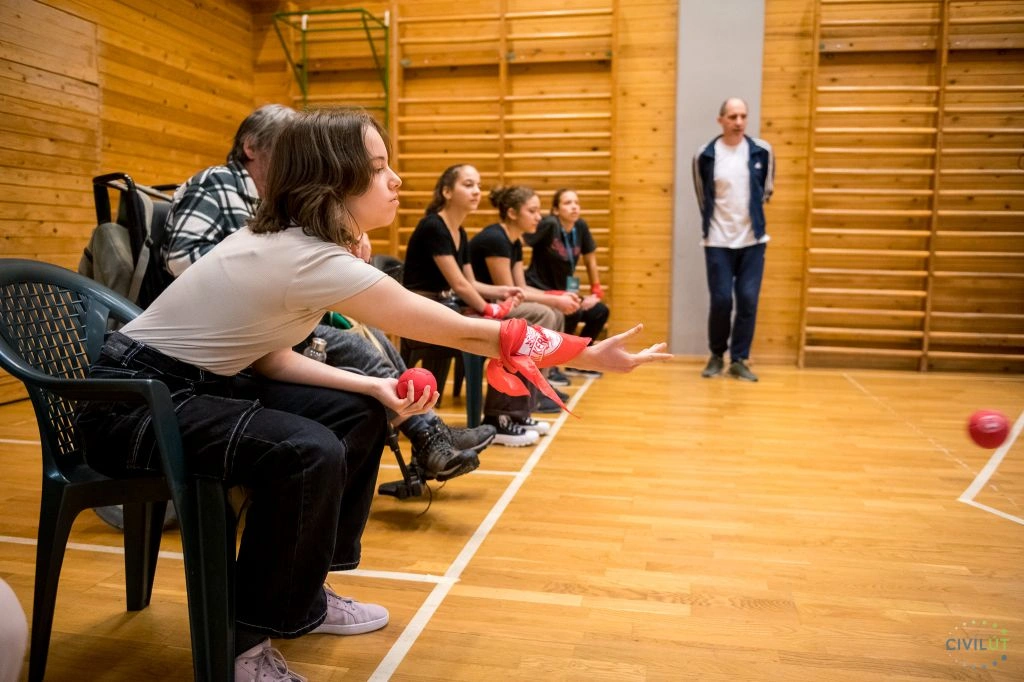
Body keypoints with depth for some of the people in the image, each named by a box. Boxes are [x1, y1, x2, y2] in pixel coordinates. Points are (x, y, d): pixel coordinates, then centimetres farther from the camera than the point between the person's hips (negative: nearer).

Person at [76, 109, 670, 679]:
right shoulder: (313, 259, -28)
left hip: (194, 382, 9)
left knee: (358, 416, 0)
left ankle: (301, 592, 17)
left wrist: (372, 386, -13)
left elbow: (266, 353, -1)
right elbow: (469, 334, -25)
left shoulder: (288, 240, 0)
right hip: (134, 401, -9)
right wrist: (591, 353, -17)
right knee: (310, 453, -30)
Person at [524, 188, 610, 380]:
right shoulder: (549, 224, -20)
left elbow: (590, 260, 11)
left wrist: (596, 291, 10)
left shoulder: (581, 226, 0)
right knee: (572, 312, -31)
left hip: (562, 292, 8)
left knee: (600, 312, 1)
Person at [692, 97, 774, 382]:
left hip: (753, 240, 2)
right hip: (718, 242, -2)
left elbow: (767, 188, 15)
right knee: (721, 301, -3)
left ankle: (739, 360, 11)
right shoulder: (705, 155, -5)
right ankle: (716, 356, 17)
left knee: (748, 301, 0)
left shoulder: (762, 151, 0)